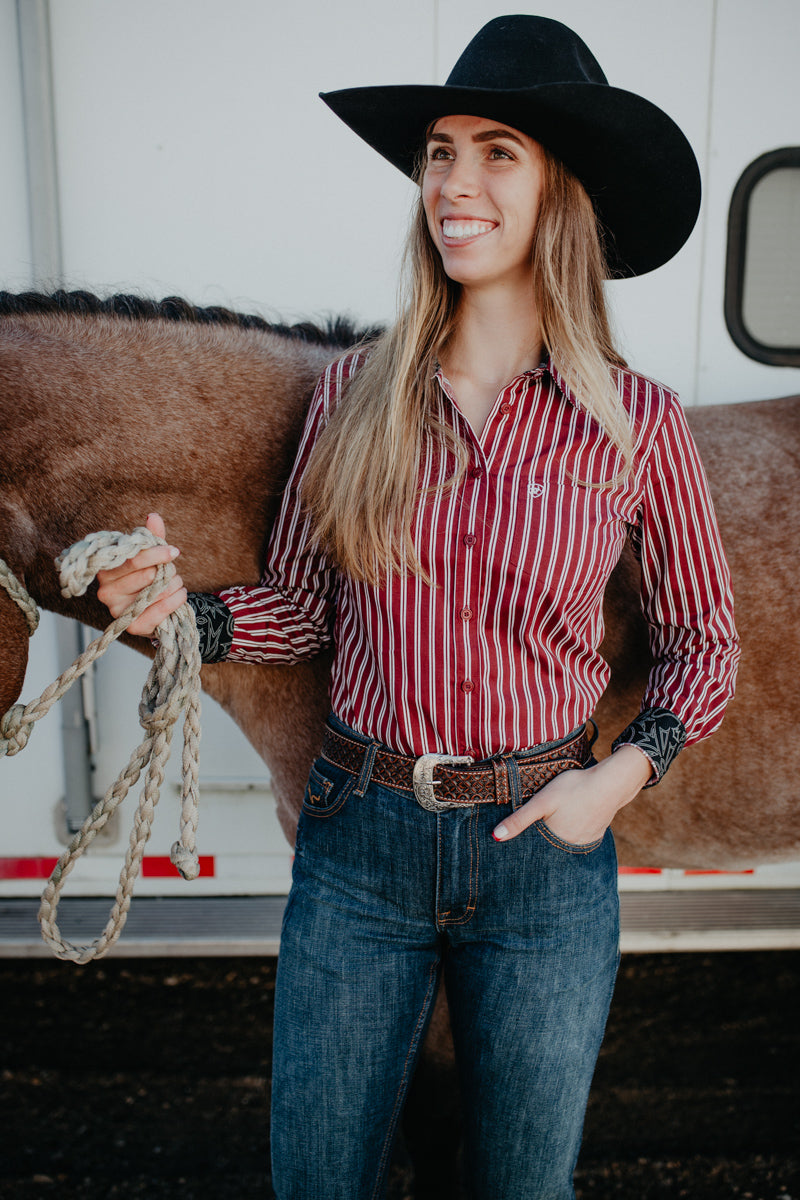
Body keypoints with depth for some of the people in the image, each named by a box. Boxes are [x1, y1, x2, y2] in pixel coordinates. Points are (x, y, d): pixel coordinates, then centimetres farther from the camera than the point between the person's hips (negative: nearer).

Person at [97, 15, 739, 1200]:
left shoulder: (638, 423, -8)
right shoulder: (356, 392, -4)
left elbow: (703, 638, 3)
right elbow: (301, 604, 1)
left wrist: (623, 775, -11)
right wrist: (181, 608, -17)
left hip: (545, 846, -1)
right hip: (360, 838, 2)